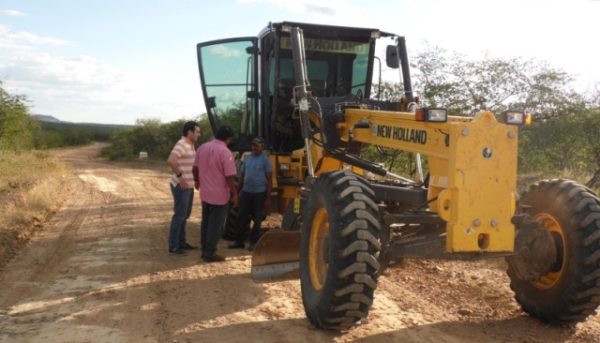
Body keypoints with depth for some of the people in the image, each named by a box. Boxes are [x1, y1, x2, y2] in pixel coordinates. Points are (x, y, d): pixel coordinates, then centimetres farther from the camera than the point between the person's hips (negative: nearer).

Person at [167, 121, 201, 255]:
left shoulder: (190, 145, 13)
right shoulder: (181, 144, -18)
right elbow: (171, 161, -34)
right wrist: (179, 176, -26)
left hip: (188, 186, 10)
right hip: (181, 187, -10)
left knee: (185, 215, 17)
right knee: (179, 216, -3)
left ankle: (181, 242, 28)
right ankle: (173, 246, 5)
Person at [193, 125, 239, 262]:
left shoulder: (202, 147, 2)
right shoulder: (225, 152, -19)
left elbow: (195, 168, 13)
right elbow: (230, 177, -20)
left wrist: (197, 181, 31)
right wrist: (235, 194, -9)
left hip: (205, 193, 7)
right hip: (219, 195, -7)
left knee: (206, 222, 18)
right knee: (215, 225, 4)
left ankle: (204, 251, 26)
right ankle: (210, 254, 10)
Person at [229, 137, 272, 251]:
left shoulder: (265, 160, -6)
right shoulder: (247, 158, 9)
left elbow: (269, 179, -6)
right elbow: (242, 176, 15)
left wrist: (268, 198, -11)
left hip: (259, 193, -4)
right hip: (246, 192, 5)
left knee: (257, 219, 5)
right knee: (242, 217, 6)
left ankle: (254, 242, 14)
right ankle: (239, 241, 14)